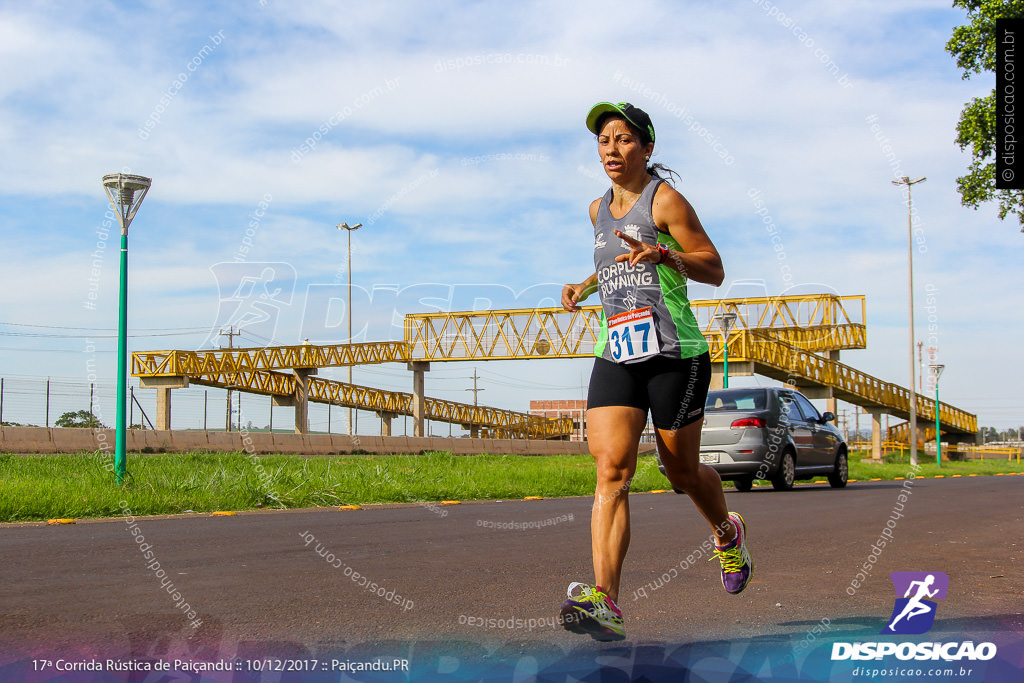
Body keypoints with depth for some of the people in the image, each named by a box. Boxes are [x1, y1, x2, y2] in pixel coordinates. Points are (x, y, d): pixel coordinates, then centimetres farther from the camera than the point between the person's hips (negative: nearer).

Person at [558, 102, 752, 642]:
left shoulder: (665, 200, -3)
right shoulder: (599, 209, 16)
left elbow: (713, 270, -6)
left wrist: (661, 254, -22)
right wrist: (586, 286, 16)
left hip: (674, 353, -4)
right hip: (615, 355, 5)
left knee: (681, 469, 7)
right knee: (611, 470, -14)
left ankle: (727, 533, 42)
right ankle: (604, 601, -24)